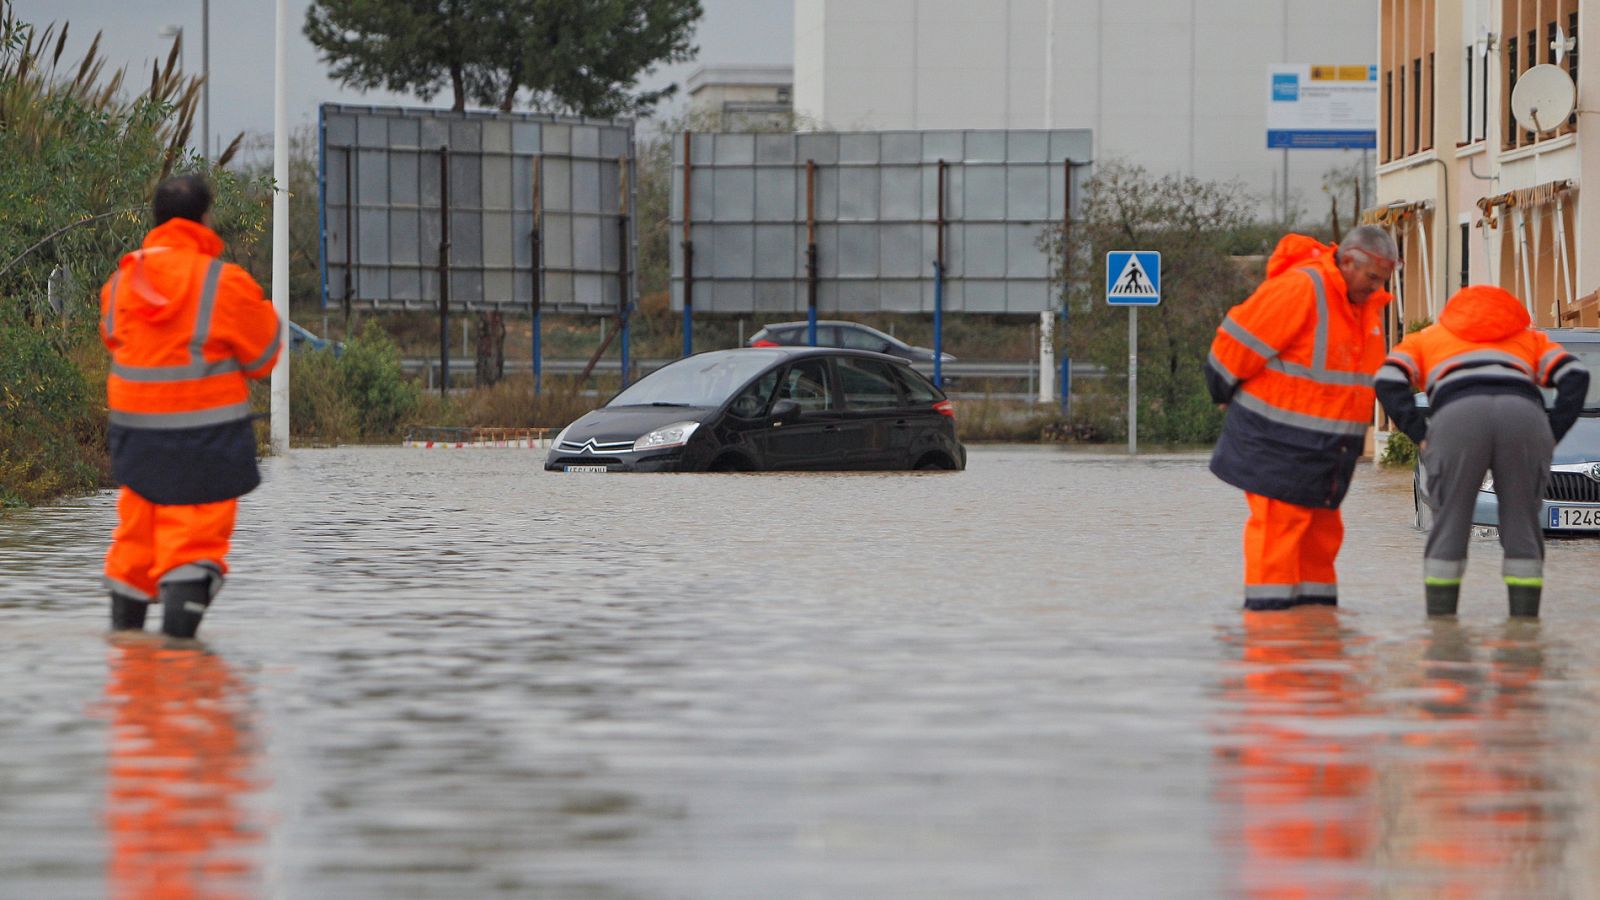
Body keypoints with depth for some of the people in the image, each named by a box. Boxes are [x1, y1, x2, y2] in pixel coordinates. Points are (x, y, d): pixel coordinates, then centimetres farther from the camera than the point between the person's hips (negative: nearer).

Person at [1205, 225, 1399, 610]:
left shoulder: (1368, 304, 9)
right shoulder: (1300, 288, -19)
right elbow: (1241, 339, -15)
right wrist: (1225, 393, -2)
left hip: (1326, 443, 8)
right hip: (1276, 436, -8)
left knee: (1322, 520, 11)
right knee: (1279, 517, -9)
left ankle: (1315, 595, 18)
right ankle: (1268, 594, -7)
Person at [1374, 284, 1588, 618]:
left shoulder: (1421, 342, 35)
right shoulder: (1529, 339, 40)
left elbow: (1389, 382, 13)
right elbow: (1575, 376, 20)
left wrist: (1422, 436, 14)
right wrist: (1552, 435, 19)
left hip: (1457, 419, -1)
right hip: (1525, 416, 1)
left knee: (1450, 522, 10)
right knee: (1521, 523, 14)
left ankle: (1440, 619, 9)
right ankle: (1525, 617, 11)